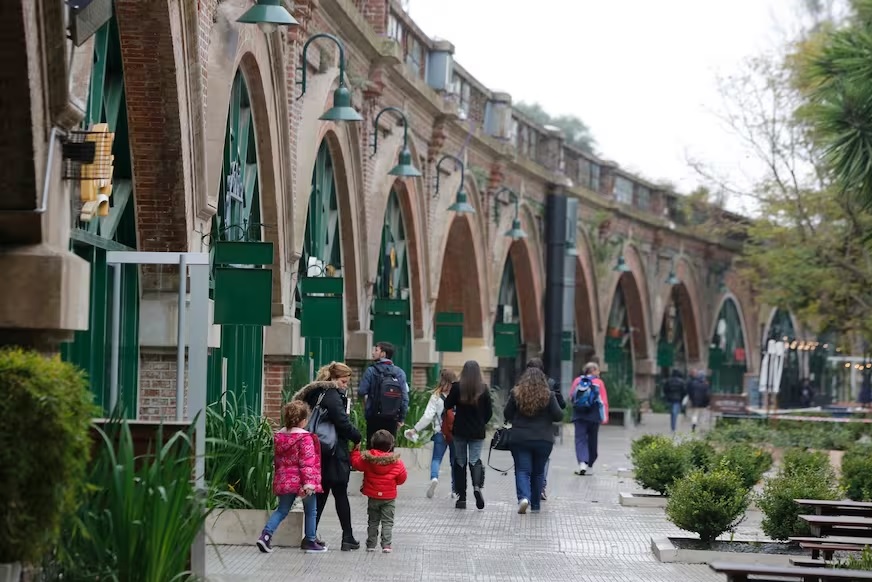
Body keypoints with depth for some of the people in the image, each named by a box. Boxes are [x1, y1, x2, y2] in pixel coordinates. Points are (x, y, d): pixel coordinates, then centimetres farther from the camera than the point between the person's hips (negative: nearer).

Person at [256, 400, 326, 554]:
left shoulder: (279, 436, 6)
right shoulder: (305, 438, -14)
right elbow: (307, 462, -19)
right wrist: (308, 482, -20)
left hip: (283, 480, 6)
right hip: (300, 481, -6)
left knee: (282, 509, 13)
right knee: (311, 511, 11)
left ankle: (266, 534, -6)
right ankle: (310, 542, 16)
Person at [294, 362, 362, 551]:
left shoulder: (315, 394, 12)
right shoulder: (332, 396, -15)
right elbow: (343, 423, -18)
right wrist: (357, 438, -1)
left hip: (318, 453, 8)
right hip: (334, 455, -8)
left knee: (320, 495, 12)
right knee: (341, 495, 1)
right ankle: (347, 537, 5)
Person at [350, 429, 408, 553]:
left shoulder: (367, 459, -10)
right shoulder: (396, 462, -10)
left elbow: (356, 463, 4)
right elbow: (402, 478, -1)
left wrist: (356, 451, 18)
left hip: (373, 496, 2)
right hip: (389, 497, -1)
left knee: (373, 521, 14)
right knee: (387, 522, 4)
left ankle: (371, 545, 16)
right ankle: (386, 545, -4)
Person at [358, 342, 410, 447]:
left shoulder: (371, 371, -8)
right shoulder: (399, 372, 1)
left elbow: (361, 392, -10)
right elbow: (405, 397, -2)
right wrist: (402, 418, 6)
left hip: (374, 418, -3)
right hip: (392, 419, 3)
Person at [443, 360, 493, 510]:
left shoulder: (457, 387, -10)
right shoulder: (484, 389, -6)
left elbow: (448, 405, -2)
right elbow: (489, 411, 0)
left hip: (460, 431, 0)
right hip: (477, 432, 0)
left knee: (460, 461, 9)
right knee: (475, 459, 4)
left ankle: (461, 497, 9)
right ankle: (477, 485, -26)